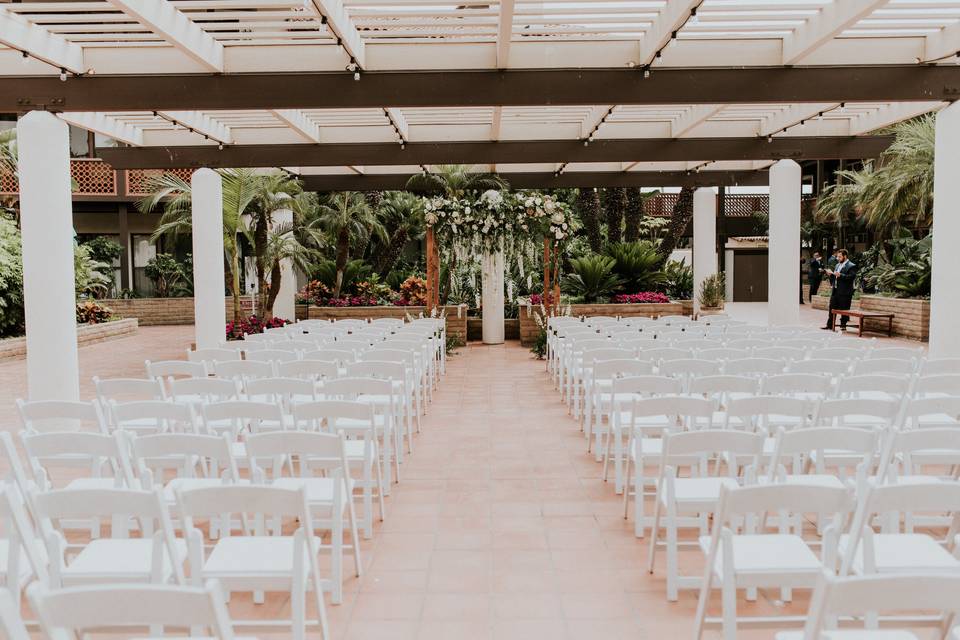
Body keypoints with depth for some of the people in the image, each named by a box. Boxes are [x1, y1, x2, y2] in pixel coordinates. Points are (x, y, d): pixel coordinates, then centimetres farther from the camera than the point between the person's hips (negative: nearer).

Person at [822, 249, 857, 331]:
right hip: (835, 290, 8)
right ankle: (829, 325, 13)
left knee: (844, 309, -1)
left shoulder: (851, 266, -7)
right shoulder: (837, 265, 19)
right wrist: (831, 274, 4)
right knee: (832, 308, 8)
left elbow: (851, 277, -20)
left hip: (844, 292, -8)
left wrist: (840, 275, -27)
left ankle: (843, 325, 7)